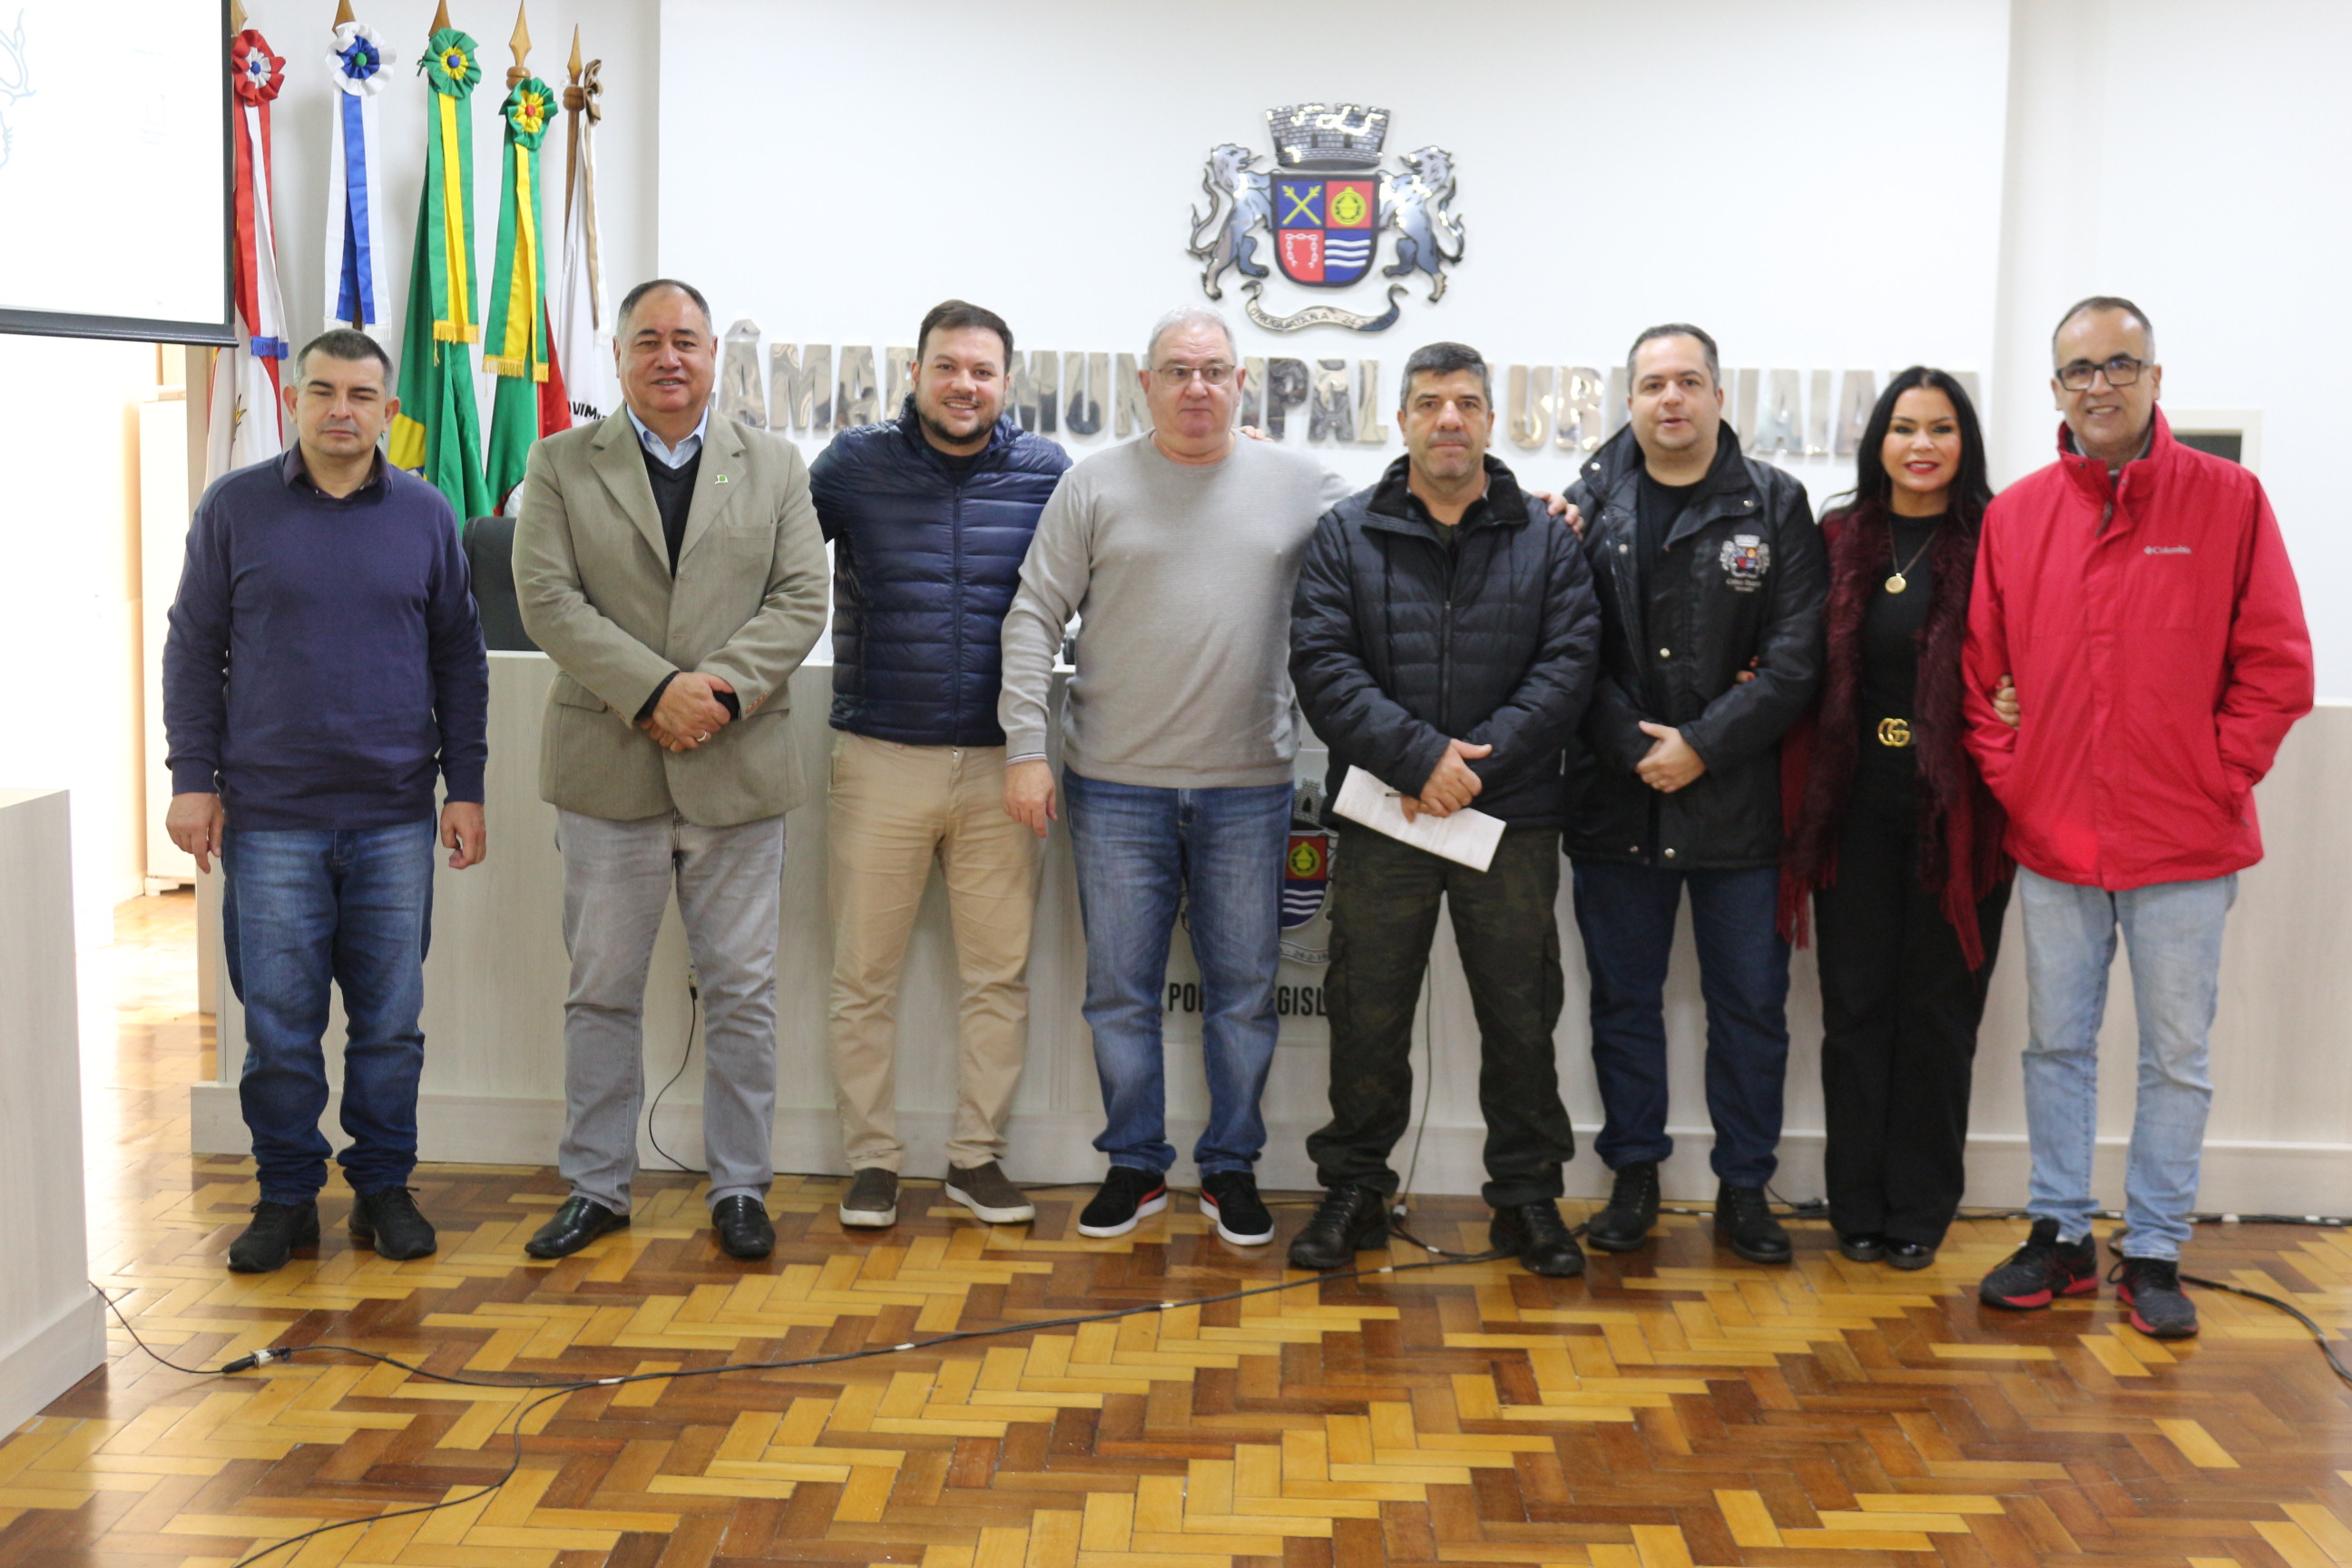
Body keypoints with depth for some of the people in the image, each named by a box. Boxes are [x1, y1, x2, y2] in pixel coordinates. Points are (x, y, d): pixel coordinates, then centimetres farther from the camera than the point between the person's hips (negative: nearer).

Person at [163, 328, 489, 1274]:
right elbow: (193, 652, 5)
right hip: (269, 817, -1)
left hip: (396, 821, 1)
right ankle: (287, 1197, 17)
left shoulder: (426, 515, 6)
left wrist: (466, 788, 5)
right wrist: (193, 780, -1)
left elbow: (459, 661, 9)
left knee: (391, 1021, 7)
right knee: (279, 1025, 4)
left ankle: (383, 1188, 20)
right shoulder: (234, 509, 3)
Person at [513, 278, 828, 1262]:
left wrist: (725, 689, -15)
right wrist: (655, 691, -17)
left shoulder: (774, 466, 9)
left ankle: (739, 1189, 18)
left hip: (739, 771, 1)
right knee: (601, 992, 9)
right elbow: (548, 600, -6)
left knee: (741, 993, 6)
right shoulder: (561, 466, 5)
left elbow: (801, 600, 1)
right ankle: (596, 1187, 22)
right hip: (607, 771, 0)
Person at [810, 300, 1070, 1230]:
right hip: (880, 761, -1)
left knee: (999, 974, 7)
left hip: (1001, 766, 1)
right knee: (864, 977, 5)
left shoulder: (1044, 472, 3)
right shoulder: (855, 464, 1)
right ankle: (872, 1161, 18)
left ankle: (978, 1156, 21)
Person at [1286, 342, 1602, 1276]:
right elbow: (1321, 664, -6)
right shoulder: (1346, 535, 4)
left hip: (1513, 818, 1)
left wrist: (1478, 760, -15)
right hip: (1380, 822, 0)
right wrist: (1419, 756, -16)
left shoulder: (1546, 539, 6)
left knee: (1521, 1015, 8)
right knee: (1368, 1016, 8)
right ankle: (1355, 1190, 22)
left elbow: (1569, 663, -3)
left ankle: (1528, 1195, 22)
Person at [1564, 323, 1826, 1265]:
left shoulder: (1773, 505, 2)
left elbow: (1796, 656, -5)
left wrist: (1703, 746, -12)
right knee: (1623, 1000, 11)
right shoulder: (1589, 504, 4)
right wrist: (1634, 749, -11)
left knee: (1751, 1007, 7)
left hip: (1738, 804, -1)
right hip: (1618, 801, 1)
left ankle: (1744, 1189, 20)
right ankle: (1634, 1178, 24)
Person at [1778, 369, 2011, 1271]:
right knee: (1855, 1006, 6)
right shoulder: (1840, 543, 6)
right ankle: (1857, 1204, 17)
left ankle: (1920, 1207, 18)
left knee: (1938, 1010, 6)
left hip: (1955, 813, -2)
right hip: (1856, 806, 2)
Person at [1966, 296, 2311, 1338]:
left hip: (2183, 842, -2)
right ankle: (2059, 1235, 25)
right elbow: (1976, 671, 8)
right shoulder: (2015, 515, 4)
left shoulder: (2228, 500, -3)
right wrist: (2008, 776, -1)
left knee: (2176, 1055, 7)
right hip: (2053, 839, 2)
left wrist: (2217, 777, -7)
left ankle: (2154, 1253, 19)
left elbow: (2277, 667, -2)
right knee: (2056, 1044, 12)